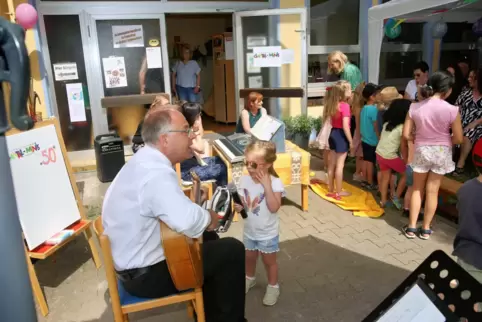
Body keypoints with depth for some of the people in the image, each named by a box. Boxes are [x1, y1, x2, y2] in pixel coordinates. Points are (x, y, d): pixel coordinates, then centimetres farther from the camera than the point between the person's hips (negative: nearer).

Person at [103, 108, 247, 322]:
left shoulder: (144, 161, 3)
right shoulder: (155, 173, -29)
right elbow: (189, 221, -41)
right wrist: (209, 218, -19)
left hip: (136, 260, 10)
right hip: (145, 274, -10)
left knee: (209, 240, 22)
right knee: (231, 250, -6)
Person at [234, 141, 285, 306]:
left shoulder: (275, 183, -24)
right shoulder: (244, 180, -10)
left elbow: (274, 208, -33)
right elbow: (241, 202, 1)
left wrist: (267, 185, -38)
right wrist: (238, 206, -22)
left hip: (268, 233, -4)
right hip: (249, 231, 5)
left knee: (269, 261, 15)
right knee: (249, 257, 25)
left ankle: (273, 286, 38)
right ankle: (249, 278, 52)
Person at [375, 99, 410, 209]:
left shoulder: (387, 122, 4)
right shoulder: (402, 127, -14)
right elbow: (403, 147, -10)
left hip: (379, 153, 7)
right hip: (391, 156, -7)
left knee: (385, 177, 18)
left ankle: (383, 200, 25)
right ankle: (396, 197, 12)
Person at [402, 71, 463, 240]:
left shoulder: (415, 107, -10)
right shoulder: (451, 110, -15)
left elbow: (406, 134, -8)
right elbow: (458, 138, -9)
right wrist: (444, 141, 11)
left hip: (421, 150, 1)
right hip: (441, 152, -1)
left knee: (417, 189, 16)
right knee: (432, 190, 12)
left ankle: (411, 227, 18)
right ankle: (426, 229, 23)